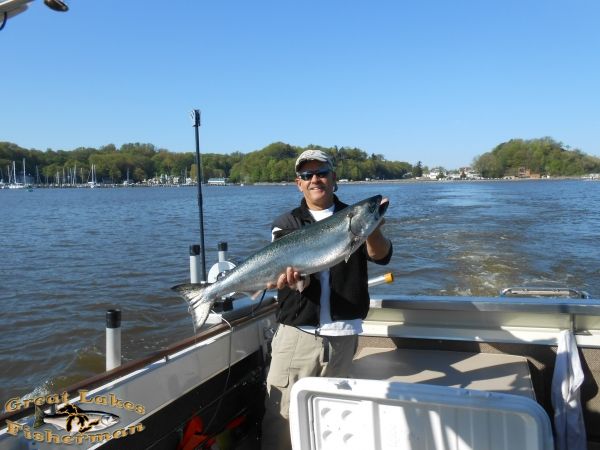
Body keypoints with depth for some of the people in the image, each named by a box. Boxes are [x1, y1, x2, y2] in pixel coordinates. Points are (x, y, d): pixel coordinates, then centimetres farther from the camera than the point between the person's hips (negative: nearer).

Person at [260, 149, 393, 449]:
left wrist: (372, 229, -29)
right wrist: (294, 277, -31)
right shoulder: (287, 224, 5)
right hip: (297, 332, -1)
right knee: (281, 415, -3)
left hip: (344, 334, 1)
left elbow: (381, 256, -8)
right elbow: (296, 274, -7)